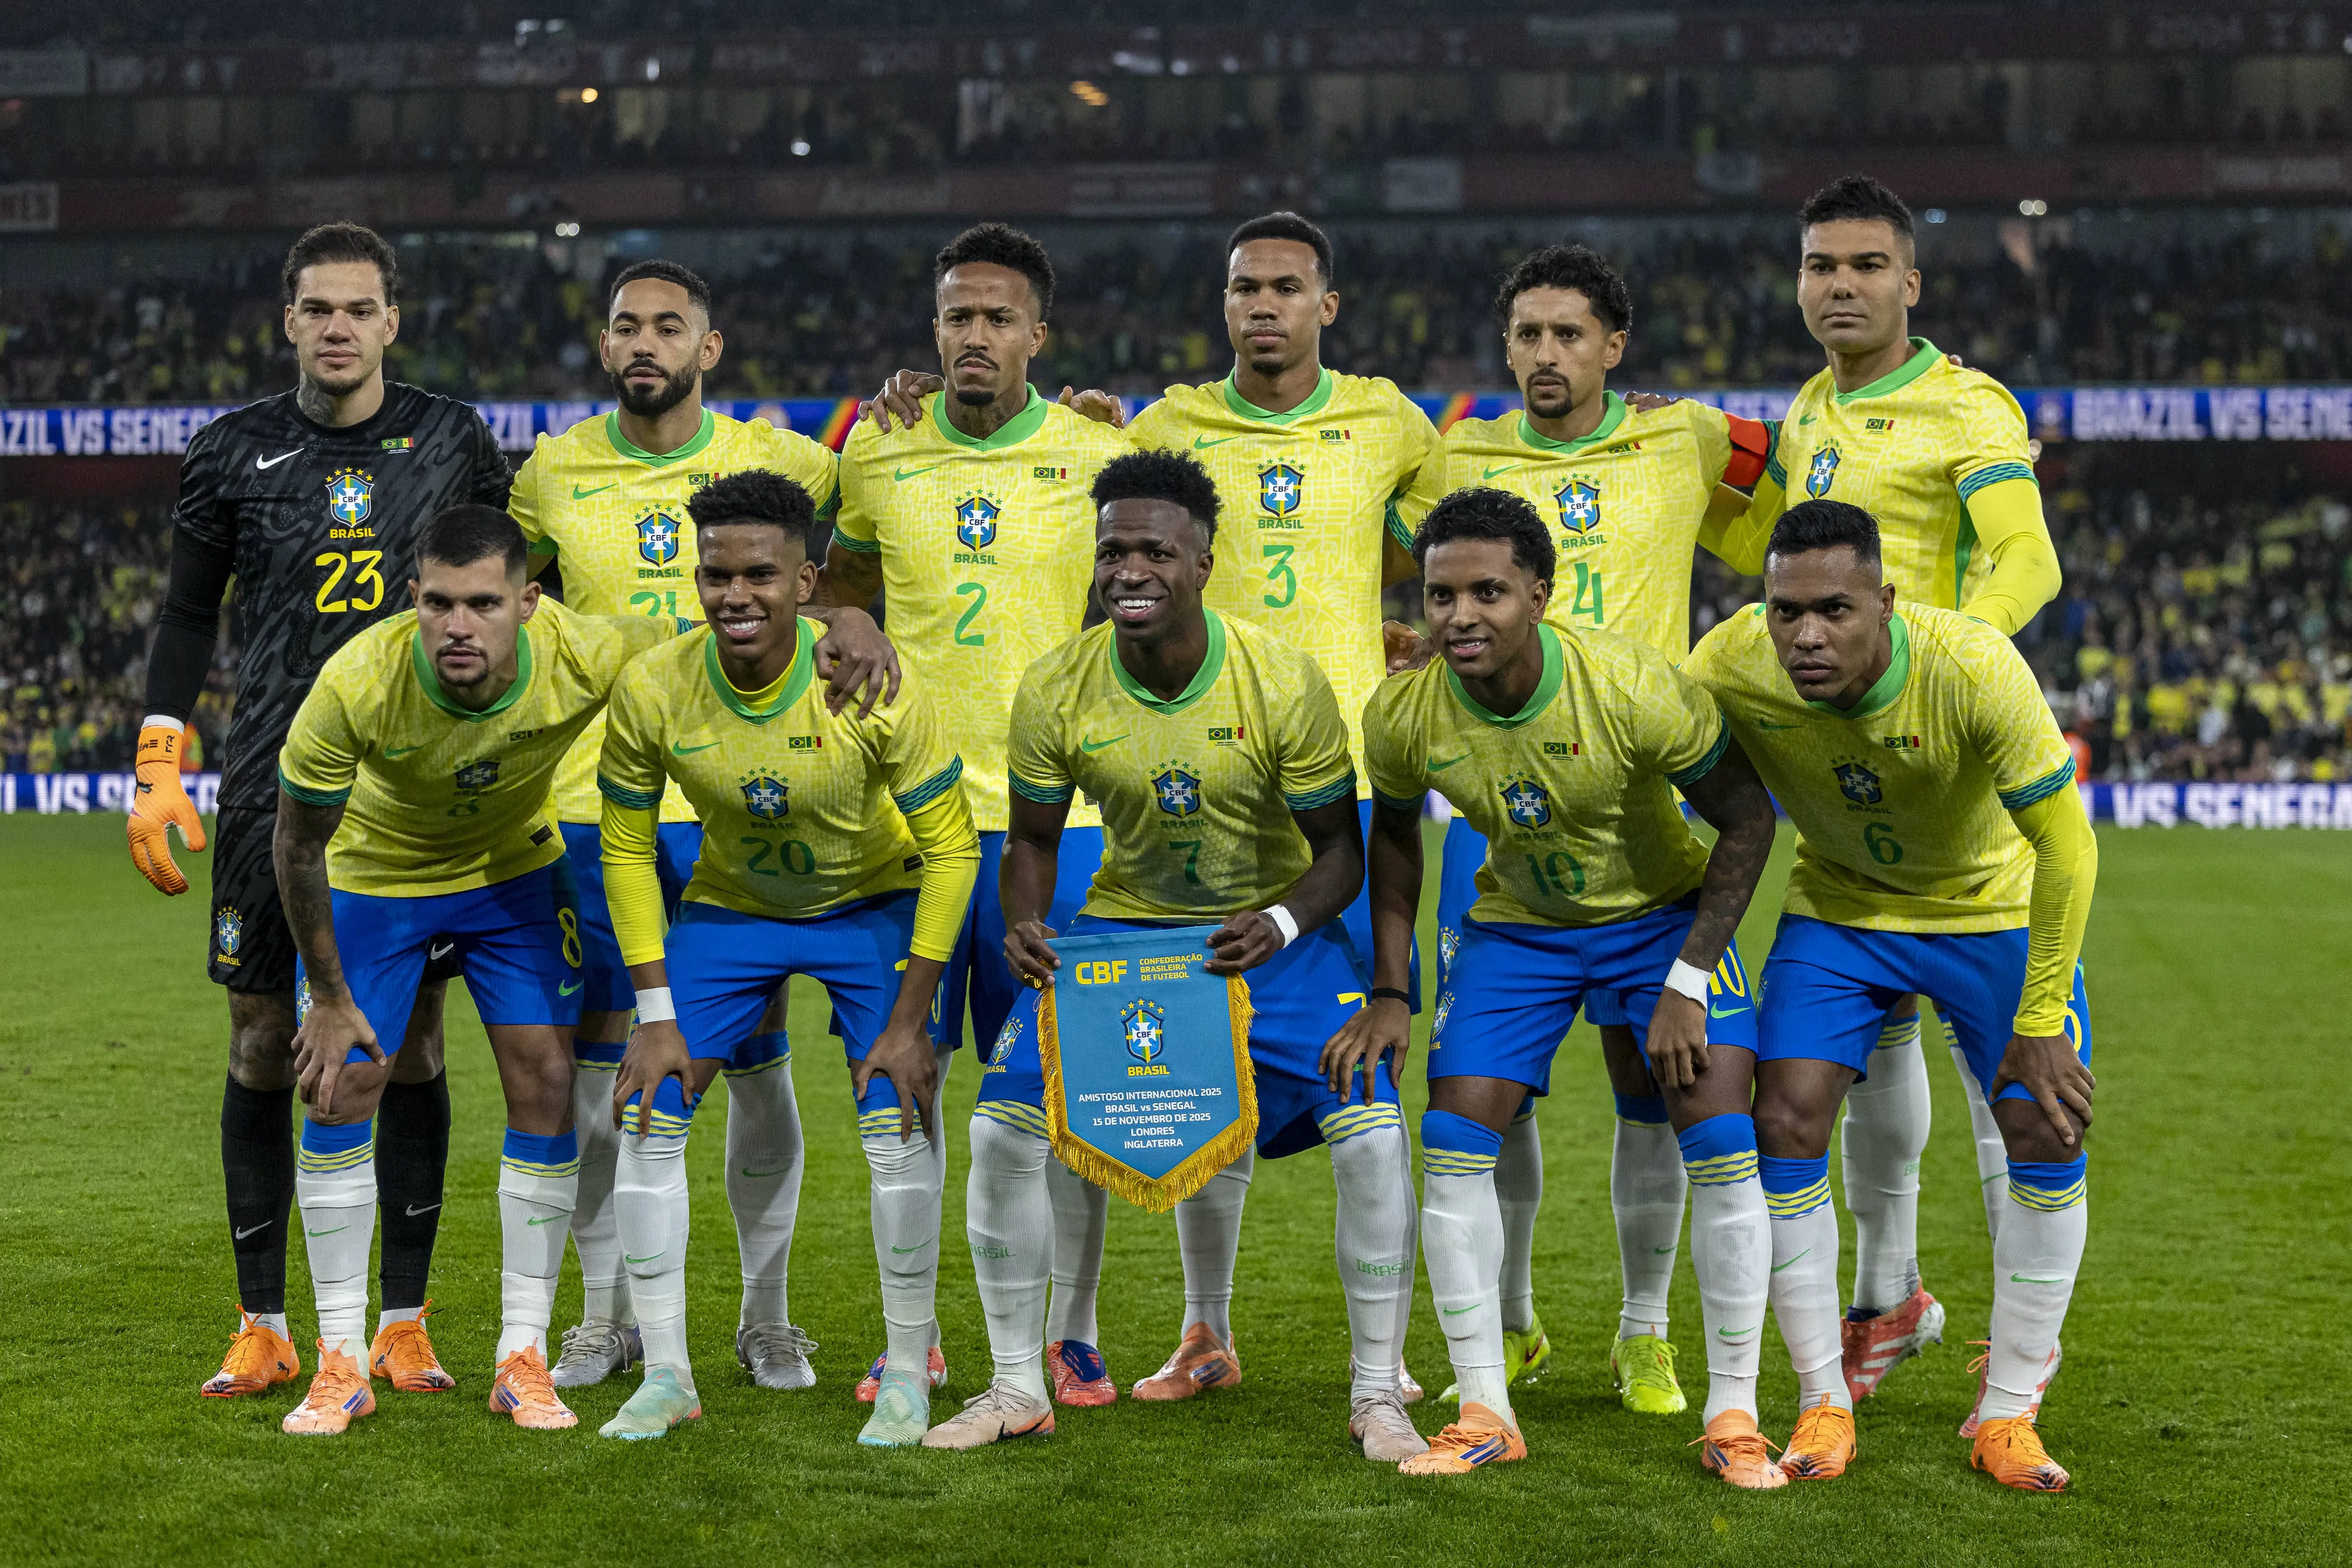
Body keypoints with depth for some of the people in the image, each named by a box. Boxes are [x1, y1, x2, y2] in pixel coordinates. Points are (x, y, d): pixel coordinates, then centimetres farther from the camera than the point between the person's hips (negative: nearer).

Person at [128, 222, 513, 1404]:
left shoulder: (454, 443, 5)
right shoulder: (233, 453, 5)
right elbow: (188, 615, 10)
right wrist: (158, 771, 3)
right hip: (273, 781, 0)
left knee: (411, 1046, 2)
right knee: (263, 1046, 1)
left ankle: (403, 1323, 11)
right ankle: (261, 1327, 11)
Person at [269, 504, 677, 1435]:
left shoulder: (584, 658, -33)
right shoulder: (357, 684, -36)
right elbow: (298, 843, -20)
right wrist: (330, 996, -14)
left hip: (515, 870, 1)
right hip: (370, 877, -1)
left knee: (546, 1082, -6)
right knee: (338, 1087, -7)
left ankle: (523, 1358, 5)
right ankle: (341, 1363, 6)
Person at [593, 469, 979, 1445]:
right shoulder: (651, 690, -22)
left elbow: (951, 849, -19)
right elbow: (626, 851, -8)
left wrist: (908, 1021, -19)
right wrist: (656, 1015, -12)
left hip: (872, 905, -2)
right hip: (728, 907, 2)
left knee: (897, 1123, -15)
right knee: (646, 1113, -7)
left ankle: (907, 1372, 3)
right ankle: (666, 1375, 6)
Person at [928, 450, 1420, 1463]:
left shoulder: (1282, 683, -21)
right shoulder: (1056, 691, -15)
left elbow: (1342, 848, -12)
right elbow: (1034, 840, 0)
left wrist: (1282, 925, -31)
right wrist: (1025, 927, -21)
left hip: (1272, 930, -2)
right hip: (1123, 921, 2)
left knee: (1370, 1129, -19)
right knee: (1005, 1124, -11)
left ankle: (1376, 1395, -1)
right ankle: (1017, 1388, 8)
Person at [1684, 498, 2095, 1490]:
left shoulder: (1976, 670, -35)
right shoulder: (1729, 667, -28)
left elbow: (2065, 844, -25)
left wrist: (2040, 1025, -22)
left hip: (1994, 907, -1)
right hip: (1838, 906, 2)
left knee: (2048, 1137, -10)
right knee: (1784, 1124, -13)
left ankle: (2006, 1414, 7)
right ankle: (1823, 1406, 3)